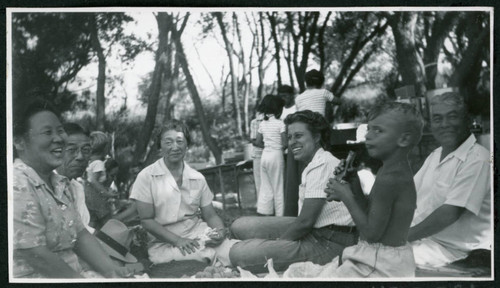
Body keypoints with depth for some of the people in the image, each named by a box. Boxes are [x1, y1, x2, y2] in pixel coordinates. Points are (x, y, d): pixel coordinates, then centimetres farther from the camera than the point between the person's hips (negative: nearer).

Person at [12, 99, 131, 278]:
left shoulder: (60, 184, 10)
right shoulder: (18, 187, -18)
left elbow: (80, 234, 9)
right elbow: (36, 255, -20)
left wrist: (110, 270, -3)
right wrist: (82, 280, -13)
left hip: (72, 274, 8)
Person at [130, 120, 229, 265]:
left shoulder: (198, 178, 8)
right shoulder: (146, 177, -4)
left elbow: (210, 215, 10)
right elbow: (147, 220, -6)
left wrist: (220, 231, -13)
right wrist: (177, 240, -17)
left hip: (198, 235, 4)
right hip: (164, 243, -4)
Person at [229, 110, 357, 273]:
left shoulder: (322, 165, -16)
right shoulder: (314, 164, 18)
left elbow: (305, 222, -20)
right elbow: (305, 219, 13)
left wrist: (276, 242, -5)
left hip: (327, 243, -10)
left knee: (239, 254, -20)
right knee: (240, 226, 7)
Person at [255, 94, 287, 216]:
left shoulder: (262, 123, 5)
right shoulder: (280, 123, -10)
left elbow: (258, 142, 7)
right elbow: (285, 143, -13)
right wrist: (280, 147, 7)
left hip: (265, 155, 5)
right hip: (276, 155, -5)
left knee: (265, 186, 11)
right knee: (278, 187, 3)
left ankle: (265, 212, 13)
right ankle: (280, 214, 7)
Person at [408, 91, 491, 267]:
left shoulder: (477, 160, -15)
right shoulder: (436, 155, 15)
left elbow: (450, 214, -22)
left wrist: (405, 236, -18)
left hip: (450, 248, -8)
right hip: (420, 235, 8)